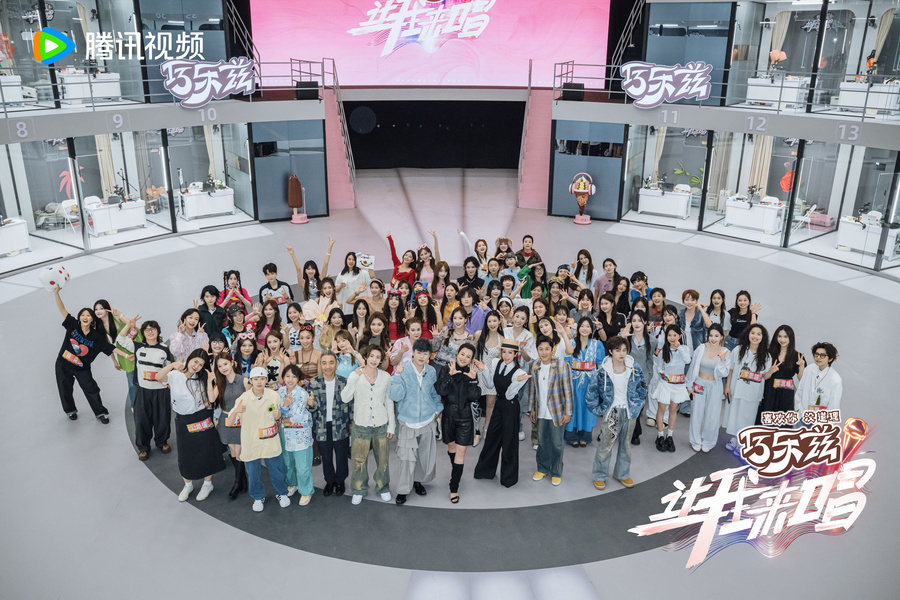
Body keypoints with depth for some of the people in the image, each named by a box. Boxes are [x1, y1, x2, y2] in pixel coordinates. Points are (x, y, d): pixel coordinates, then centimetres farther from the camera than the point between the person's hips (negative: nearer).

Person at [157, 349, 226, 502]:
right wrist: (173, 365, -38)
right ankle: (188, 485, 34)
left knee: (206, 453, 8)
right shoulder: (175, 375, -8)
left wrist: (209, 382, -13)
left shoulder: (202, 378, -3)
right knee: (185, 455, 12)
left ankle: (207, 484, 28)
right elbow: (158, 377, -25)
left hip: (202, 420, 0)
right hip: (182, 421, 0)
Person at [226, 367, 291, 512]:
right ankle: (258, 497, 37)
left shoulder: (274, 395, -7)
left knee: (276, 470, 13)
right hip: (251, 444, -1)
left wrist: (277, 416, -19)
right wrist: (236, 412, -35)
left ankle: (281, 493, 38)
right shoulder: (243, 399, -12)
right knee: (253, 473, 12)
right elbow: (230, 422, -14)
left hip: (271, 442, 1)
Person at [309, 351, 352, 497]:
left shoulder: (344, 382, -7)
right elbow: (314, 408, -5)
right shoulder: (314, 383, -6)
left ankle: (340, 481, 35)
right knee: (326, 457, 15)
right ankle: (329, 481, 36)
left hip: (341, 426, -1)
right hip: (322, 427, 1)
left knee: (341, 457, 12)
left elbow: (351, 404, 1)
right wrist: (311, 404, -27)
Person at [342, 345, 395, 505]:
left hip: (380, 424, 1)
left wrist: (391, 425, 4)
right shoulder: (355, 375, -7)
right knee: (359, 459, 6)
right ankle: (359, 489, 27)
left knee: (382, 458, 11)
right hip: (361, 424, -1)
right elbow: (345, 398, -14)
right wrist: (353, 380, -24)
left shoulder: (385, 377, -2)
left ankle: (383, 487, 32)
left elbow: (389, 402, 5)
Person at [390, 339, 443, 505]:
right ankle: (403, 489, 13)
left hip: (427, 420, 4)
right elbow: (396, 396, -18)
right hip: (407, 421, -3)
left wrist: (437, 409, 13)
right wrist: (397, 376, -27)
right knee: (407, 457, -3)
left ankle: (419, 481, 36)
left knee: (426, 454, 13)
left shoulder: (431, 371, 0)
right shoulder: (402, 370, -12)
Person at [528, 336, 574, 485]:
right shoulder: (534, 366, 3)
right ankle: (542, 469, 32)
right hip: (540, 413, 4)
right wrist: (532, 409, 11)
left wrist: (568, 412, -10)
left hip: (557, 412, -4)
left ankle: (556, 472, 22)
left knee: (557, 443, 6)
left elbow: (568, 390, -9)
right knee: (542, 441, 14)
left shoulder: (562, 365, -11)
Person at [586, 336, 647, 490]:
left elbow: (642, 387, 10)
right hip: (610, 412, -3)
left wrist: (638, 405, 8)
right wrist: (598, 410, -4)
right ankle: (599, 476, 19)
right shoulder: (604, 371, -12)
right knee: (606, 445, 2)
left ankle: (622, 474, 32)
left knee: (625, 444, 15)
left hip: (629, 412, 3)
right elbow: (592, 392, -4)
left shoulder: (635, 368, -5)